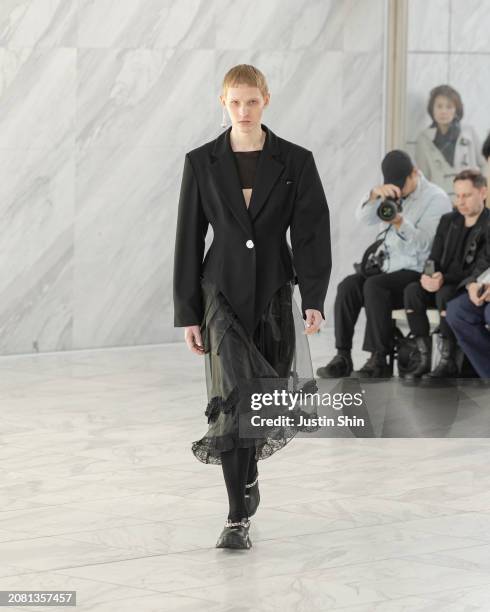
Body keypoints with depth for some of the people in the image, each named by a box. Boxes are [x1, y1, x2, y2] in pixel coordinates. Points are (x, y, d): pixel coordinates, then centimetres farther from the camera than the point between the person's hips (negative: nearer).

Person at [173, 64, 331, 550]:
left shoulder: (295, 162, 1)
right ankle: (238, 518, -9)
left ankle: (246, 475, 36)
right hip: (223, 293, -1)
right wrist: (188, 313, 2)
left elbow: (312, 232, -2)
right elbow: (189, 240, 4)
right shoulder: (202, 163, 2)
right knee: (232, 399, -13)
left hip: (274, 293, 1)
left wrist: (314, 299, -14)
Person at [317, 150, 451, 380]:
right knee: (348, 285, -20)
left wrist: (400, 223, -31)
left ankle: (379, 360, -29)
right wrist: (375, 194, -20)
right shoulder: (389, 196, 15)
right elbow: (363, 217, -1)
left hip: (416, 272, -6)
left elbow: (422, 244, -14)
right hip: (387, 266, 6)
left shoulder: (436, 199, -4)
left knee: (374, 286, -32)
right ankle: (342, 357, -22)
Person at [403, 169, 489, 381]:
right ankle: (424, 359, -25)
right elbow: (434, 259, 11)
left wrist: (445, 280, -28)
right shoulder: (448, 221, 14)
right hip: (444, 284, 6)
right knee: (412, 290, -23)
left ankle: (448, 361, -27)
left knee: (445, 294, -36)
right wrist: (429, 275, -14)